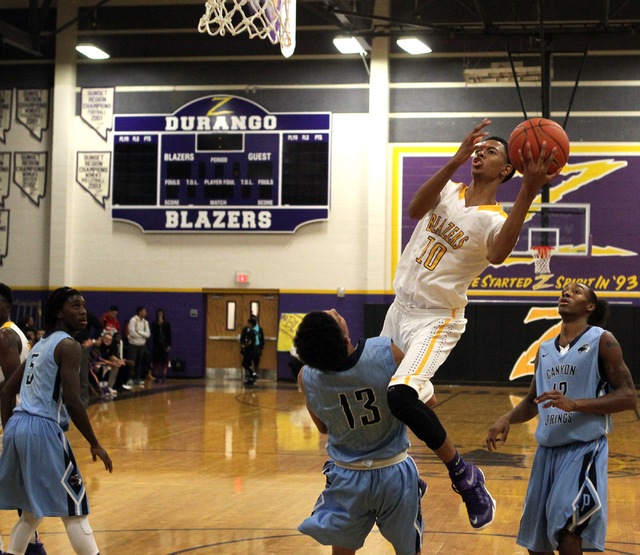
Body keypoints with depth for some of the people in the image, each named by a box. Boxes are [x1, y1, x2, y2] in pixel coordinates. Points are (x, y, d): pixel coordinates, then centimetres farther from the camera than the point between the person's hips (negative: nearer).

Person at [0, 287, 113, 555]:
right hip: (43, 430, -9)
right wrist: (95, 444, -10)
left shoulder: (41, 344, 19)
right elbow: (72, 401, -17)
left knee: (33, 508, 20)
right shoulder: (68, 346, -8)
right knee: (74, 509, -3)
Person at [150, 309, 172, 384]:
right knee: (156, 361, 1)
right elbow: (153, 333, -7)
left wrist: (169, 345, -3)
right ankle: (156, 377, 7)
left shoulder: (166, 323, 6)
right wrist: (158, 324, -12)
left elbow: (169, 335, 5)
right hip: (156, 344, 1)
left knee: (165, 361, -6)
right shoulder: (154, 324, 7)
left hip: (164, 344, 0)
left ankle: (164, 377, -6)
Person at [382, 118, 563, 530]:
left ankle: (464, 474, -10)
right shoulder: (448, 191, 4)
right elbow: (415, 210, -18)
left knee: (402, 395, -28)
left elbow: (497, 254, -35)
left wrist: (528, 194, -46)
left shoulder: (495, 219, -11)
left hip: (436, 319, -7)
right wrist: (455, 161, -30)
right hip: (400, 308, 7)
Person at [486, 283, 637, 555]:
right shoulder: (544, 349, 15)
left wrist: (574, 404, -22)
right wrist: (507, 419, 4)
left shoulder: (601, 341, -4)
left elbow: (629, 397, -11)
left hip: (584, 448, -7)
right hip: (547, 449, 7)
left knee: (565, 528, -23)